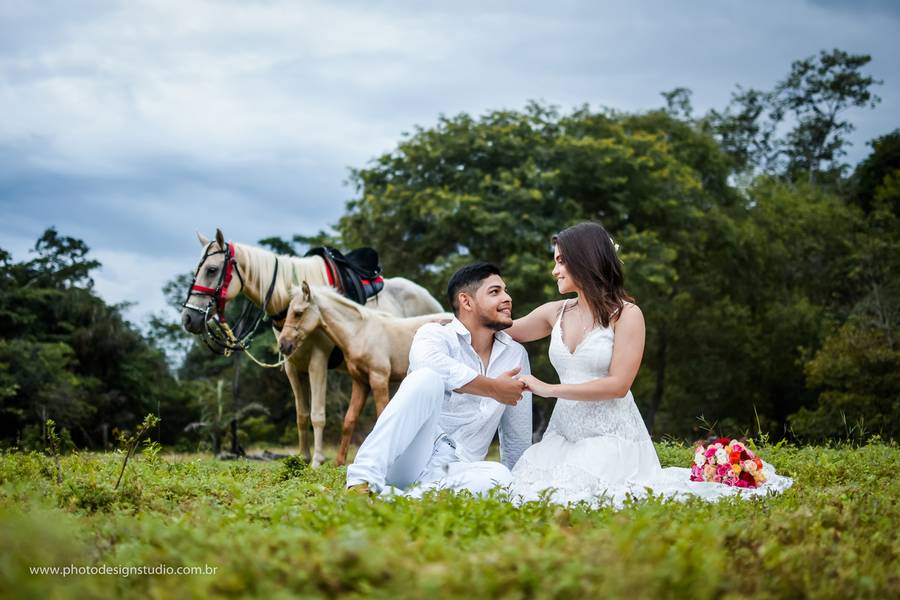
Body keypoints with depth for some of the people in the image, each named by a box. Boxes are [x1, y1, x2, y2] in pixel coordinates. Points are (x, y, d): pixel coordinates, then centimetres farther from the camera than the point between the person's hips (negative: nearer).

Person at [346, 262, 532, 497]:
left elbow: (518, 437, 22)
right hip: (408, 461, -3)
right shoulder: (436, 334, 0)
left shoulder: (516, 355, 15)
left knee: (498, 477, -32)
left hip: (452, 473, 3)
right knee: (428, 378, -30)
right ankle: (364, 478, -36)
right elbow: (430, 361, -28)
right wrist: (494, 389, -18)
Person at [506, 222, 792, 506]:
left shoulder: (626, 314, -8)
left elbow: (618, 385, -16)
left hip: (612, 436, -5)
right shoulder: (556, 312, 8)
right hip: (564, 434, 5)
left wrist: (549, 389, -16)